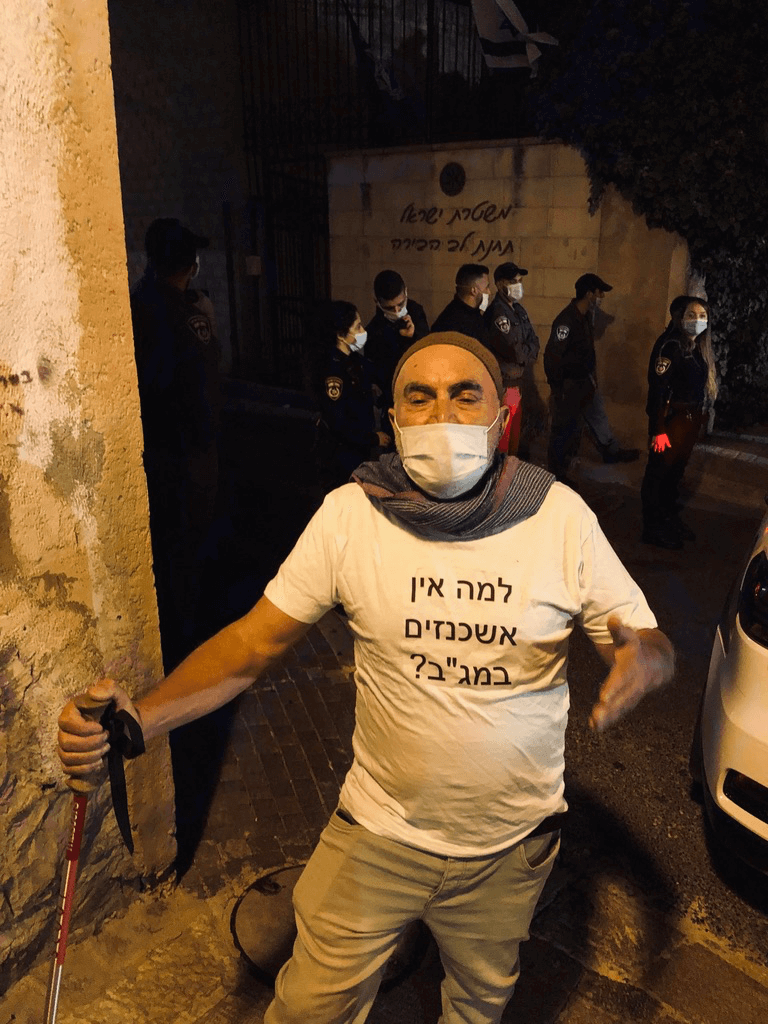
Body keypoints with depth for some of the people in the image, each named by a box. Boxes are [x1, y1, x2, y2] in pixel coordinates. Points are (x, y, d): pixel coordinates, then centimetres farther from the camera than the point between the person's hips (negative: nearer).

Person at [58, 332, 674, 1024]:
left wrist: (642, 661, -33)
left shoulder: (561, 518, -15)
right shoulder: (348, 516, -15)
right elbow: (255, 641, -12)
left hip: (511, 845, 1)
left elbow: (653, 645, -8)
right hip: (379, 832, 0)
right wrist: (138, 719, -26)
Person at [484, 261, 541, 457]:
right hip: (506, 384, -9)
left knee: (521, 431, 16)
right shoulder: (497, 312, -17)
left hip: (523, 382, 9)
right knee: (504, 434, -3)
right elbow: (513, 351, -21)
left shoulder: (518, 309, 13)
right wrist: (528, 353, -2)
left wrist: (525, 353, -6)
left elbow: (533, 342, 13)